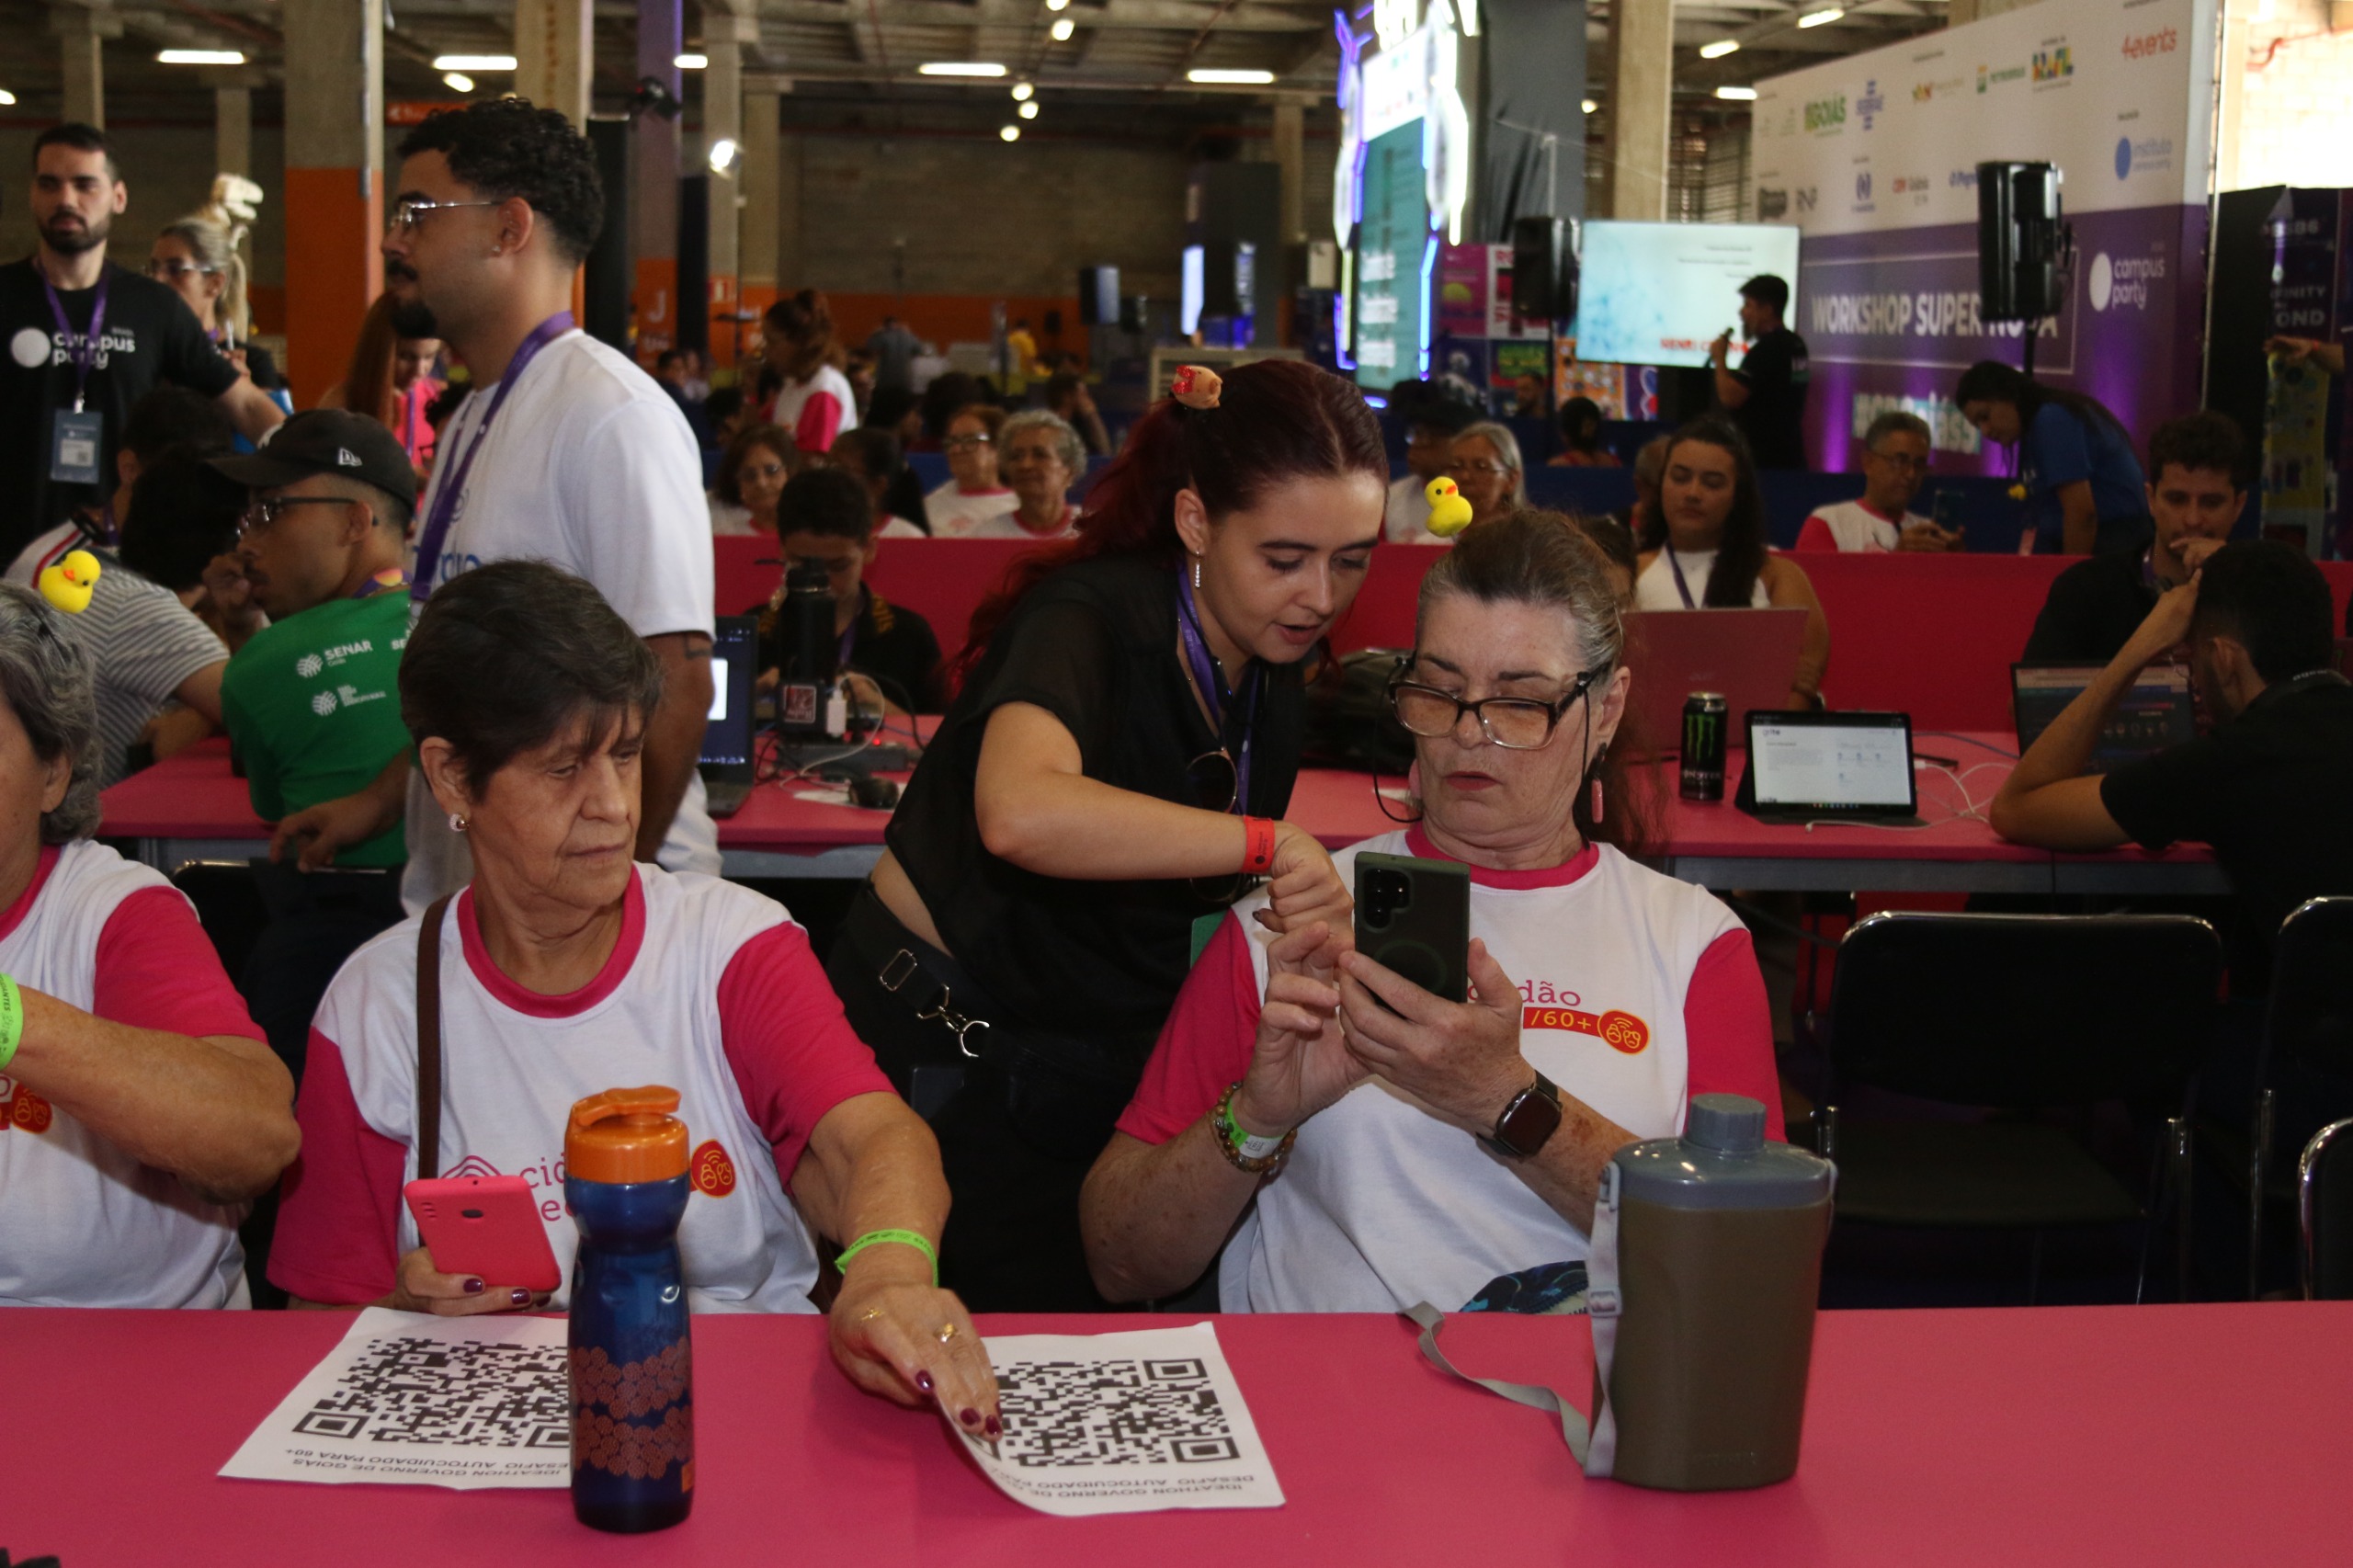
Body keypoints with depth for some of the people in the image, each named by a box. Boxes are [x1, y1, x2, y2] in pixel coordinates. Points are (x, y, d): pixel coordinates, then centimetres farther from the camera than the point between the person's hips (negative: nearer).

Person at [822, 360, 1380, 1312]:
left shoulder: (1274, 658, 2)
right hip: (948, 1048, -7)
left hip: (1102, 1053, 7)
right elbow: (1020, 814, -46)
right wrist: (1264, 842, -40)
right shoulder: (1092, 616, -22)